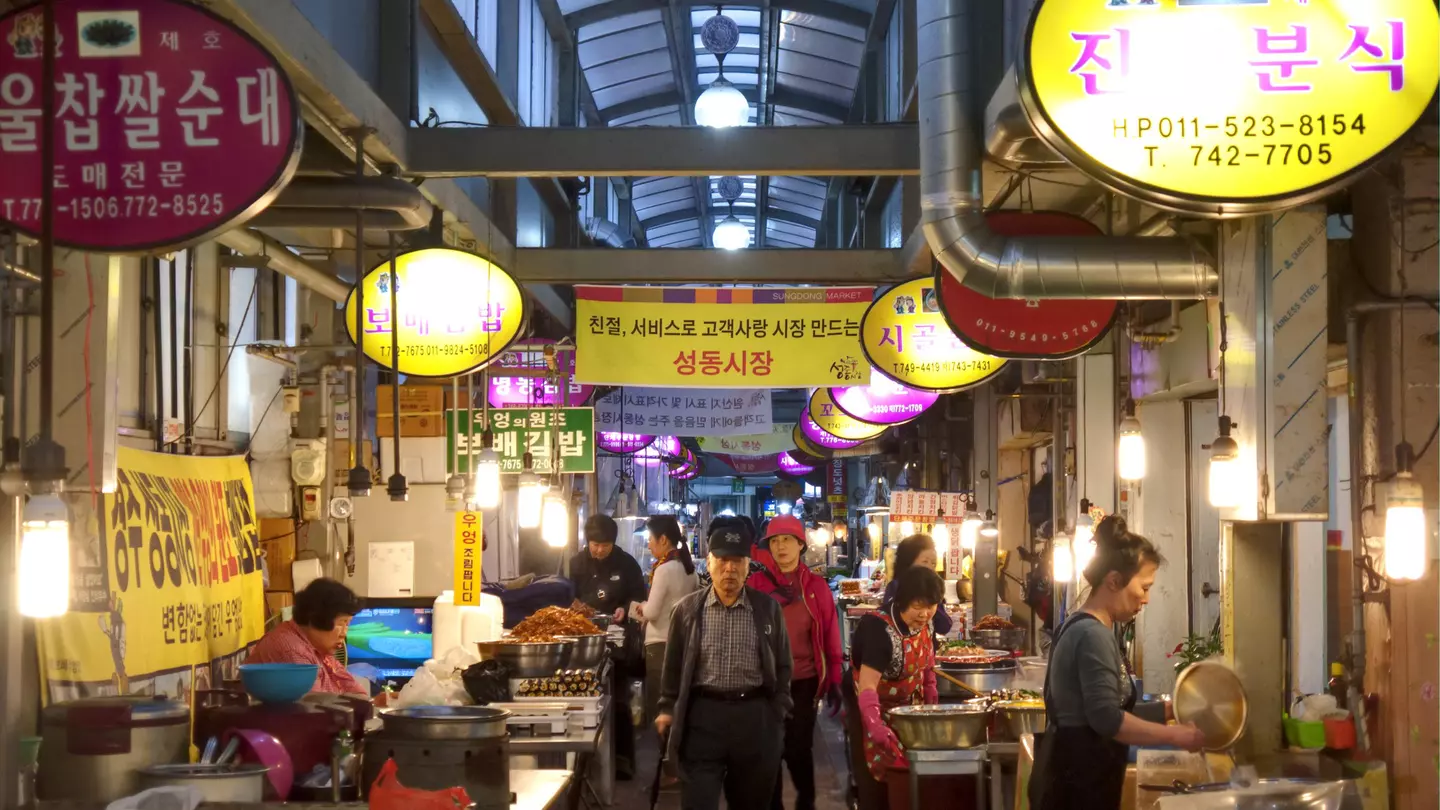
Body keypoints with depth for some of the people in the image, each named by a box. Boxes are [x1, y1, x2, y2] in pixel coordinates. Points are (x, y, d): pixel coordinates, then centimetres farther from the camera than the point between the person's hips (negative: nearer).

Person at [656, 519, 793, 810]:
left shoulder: (768, 608, 4)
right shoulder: (688, 609, 2)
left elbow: (782, 664, 9)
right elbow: (673, 665, 9)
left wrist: (778, 712, 4)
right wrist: (668, 709, 7)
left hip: (755, 717, 1)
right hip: (702, 715, -1)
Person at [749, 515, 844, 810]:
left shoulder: (816, 585, 2)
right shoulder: (757, 582, 1)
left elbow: (831, 636, 2)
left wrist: (834, 681, 0)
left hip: (804, 680, -1)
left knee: (798, 747, 2)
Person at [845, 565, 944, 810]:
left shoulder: (924, 624, -10)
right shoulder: (880, 630, -33)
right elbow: (867, 685, -41)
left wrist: (930, 690, -2)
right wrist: (875, 725, -54)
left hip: (908, 709, 7)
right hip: (875, 711, -7)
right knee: (877, 783, -1)